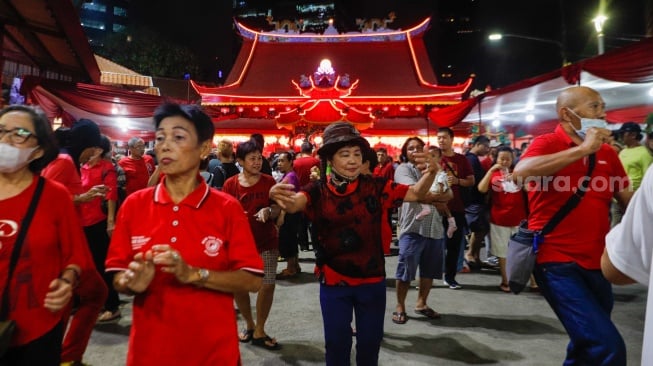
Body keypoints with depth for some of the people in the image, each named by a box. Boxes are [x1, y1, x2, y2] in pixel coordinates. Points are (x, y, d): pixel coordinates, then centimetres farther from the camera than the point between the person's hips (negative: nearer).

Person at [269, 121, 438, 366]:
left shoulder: (375, 187, -7)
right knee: (336, 343, 16)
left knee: (370, 341, 19)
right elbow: (294, 203, -30)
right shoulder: (318, 191, -11)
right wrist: (279, 196, -54)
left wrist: (430, 173, -28)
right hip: (333, 281, -1)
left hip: (372, 279, 1)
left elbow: (415, 194, -7)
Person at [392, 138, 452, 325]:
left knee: (430, 269, 13)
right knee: (406, 269, 0)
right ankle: (400, 307, 15)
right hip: (413, 227, -6)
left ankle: (421, 303, 30)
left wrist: (429, 197, -11)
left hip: (435, 226, 6)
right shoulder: (403, 169, 0)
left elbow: (449, 195, 7)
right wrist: (437, 195, -1)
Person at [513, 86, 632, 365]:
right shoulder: (548, 143, -9)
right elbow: (520, 172, -30)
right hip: (558, 262, -7)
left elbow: (628, 201, 17)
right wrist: (583, 149, -24)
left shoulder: (607, 152, 9)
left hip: (596, 263, 7)